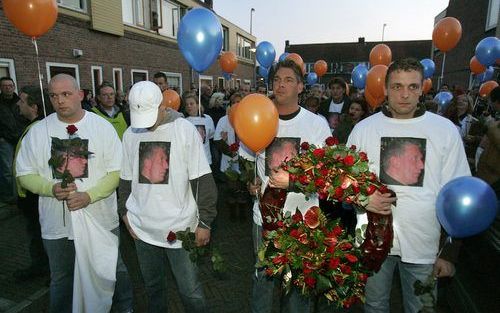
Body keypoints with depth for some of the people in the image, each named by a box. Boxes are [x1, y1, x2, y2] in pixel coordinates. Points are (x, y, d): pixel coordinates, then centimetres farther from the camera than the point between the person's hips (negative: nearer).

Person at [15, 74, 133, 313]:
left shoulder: (102, 127, -6)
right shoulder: (37, 132, -1)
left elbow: (117, 172, -9)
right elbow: (25, 174, 3)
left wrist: (89, 196, -21)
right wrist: (52, 188, -16)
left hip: (101, 220, -1)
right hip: (57, 224, 2)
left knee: (115, 271, 16)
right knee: (61, 279, 21)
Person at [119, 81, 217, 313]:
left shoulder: (185, 130, -9)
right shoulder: (130, 134, 3)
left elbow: (202, 180, -10)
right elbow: (125, 179, 13)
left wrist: (205, 222, -10)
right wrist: (125, 212, 10)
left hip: (180, 227, -4)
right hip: (143, 227, 4)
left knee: (190, 291, 5)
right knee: (152, 285, 21)